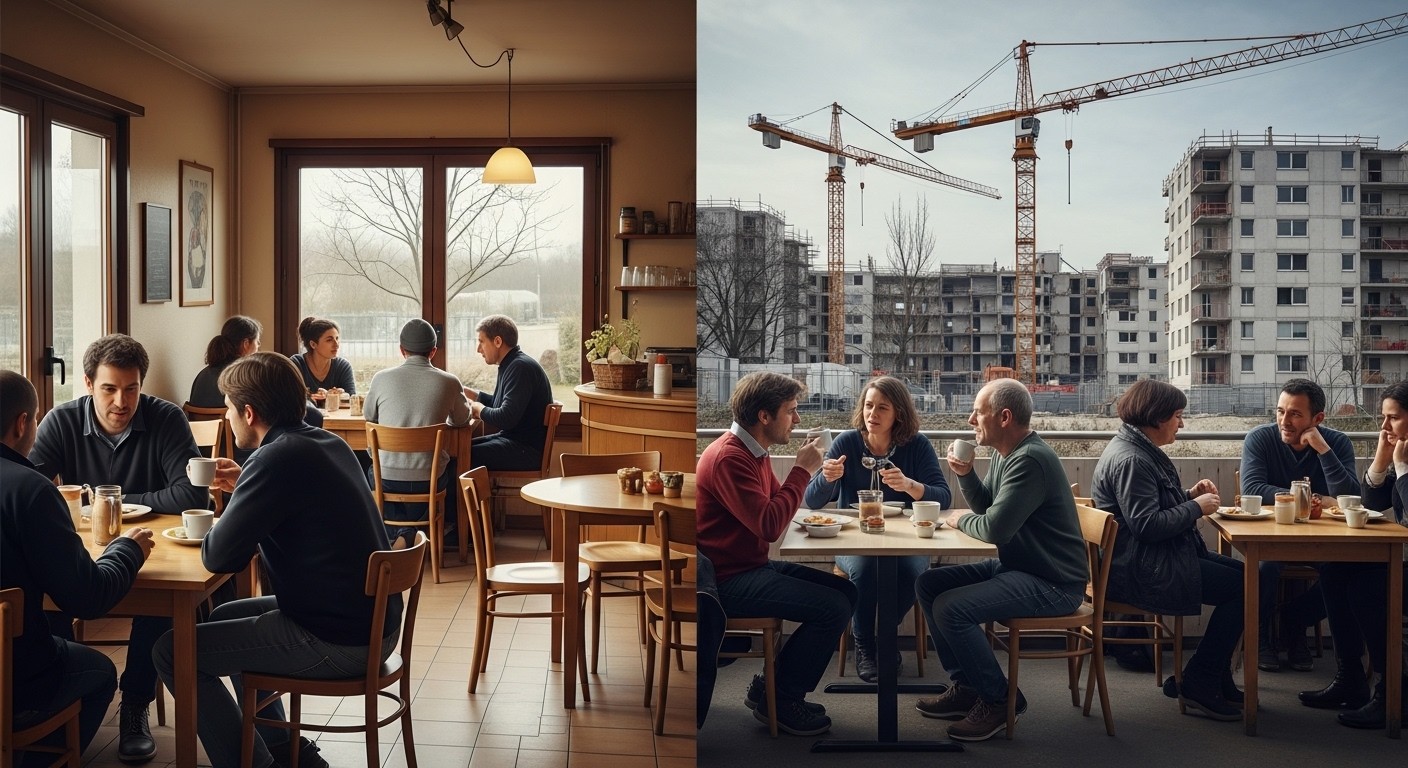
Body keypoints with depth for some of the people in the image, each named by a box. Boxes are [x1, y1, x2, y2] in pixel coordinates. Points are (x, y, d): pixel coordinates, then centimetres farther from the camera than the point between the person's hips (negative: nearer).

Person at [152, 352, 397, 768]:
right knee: (224, 617, 28)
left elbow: (219, 557, -17)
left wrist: (213, 535, 4)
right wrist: (245, 488, 15)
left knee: (172, 652, 1)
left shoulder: (279, 457, -20)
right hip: (373, 621, 9)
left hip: (338, 640, -9)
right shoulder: (329, 443, 8)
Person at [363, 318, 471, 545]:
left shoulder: (381, 379, -5)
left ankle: (397, 530, 23)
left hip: (387, 479, 0)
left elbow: (369, 417, 14)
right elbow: (462, 420, 12)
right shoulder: (450, 382, -7)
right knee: (452, 465, 33)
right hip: (429, 479, 0)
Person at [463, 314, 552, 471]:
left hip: (528, 451, -10)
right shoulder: (510, 365, 15)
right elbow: (496, 402, 30)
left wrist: (478, 409, -8)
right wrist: (464, 391, 21)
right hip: (511, 438, 10)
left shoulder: (521, 367, -19)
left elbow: (506, 419, -26)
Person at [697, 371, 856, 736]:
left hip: (754, 566, 11)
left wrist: (806, 470, -1)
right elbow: (769, 526, -27)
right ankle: (780, 700, 1)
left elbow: (775, 504, 16)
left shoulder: (753, 451, 13)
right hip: (730, 580, -11)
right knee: (833, 607, -17)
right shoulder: (728, 457, -21)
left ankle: (771, 687, 12)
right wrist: (802, 470, -19)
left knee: (846, 591, 6)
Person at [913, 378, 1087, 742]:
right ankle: (966, 686, 13)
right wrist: (965, 474, 0)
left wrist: (962, 519, -9)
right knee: (928, 585, 7)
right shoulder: (1005, 453, 9)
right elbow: (987, 507, 17)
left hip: (1052, 584, -11)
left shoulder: (1030, 460, -23)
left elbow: (995, 528, -29)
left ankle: (998, 700, -4)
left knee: (950, 608, -24)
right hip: (1015, 566, 11)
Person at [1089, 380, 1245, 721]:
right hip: (1140, 572, -11)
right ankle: (1199, 683, -2)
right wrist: (1196, 507, -14)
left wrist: (1190, 494, 8)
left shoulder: (1140, 450, 14)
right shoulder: (1130, 460, -20)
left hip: (1150, 560, 11)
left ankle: (1217, 678, 13)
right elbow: (1146, 524, -26)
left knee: (1244, 572, 9)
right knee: (1242, 587, -10)